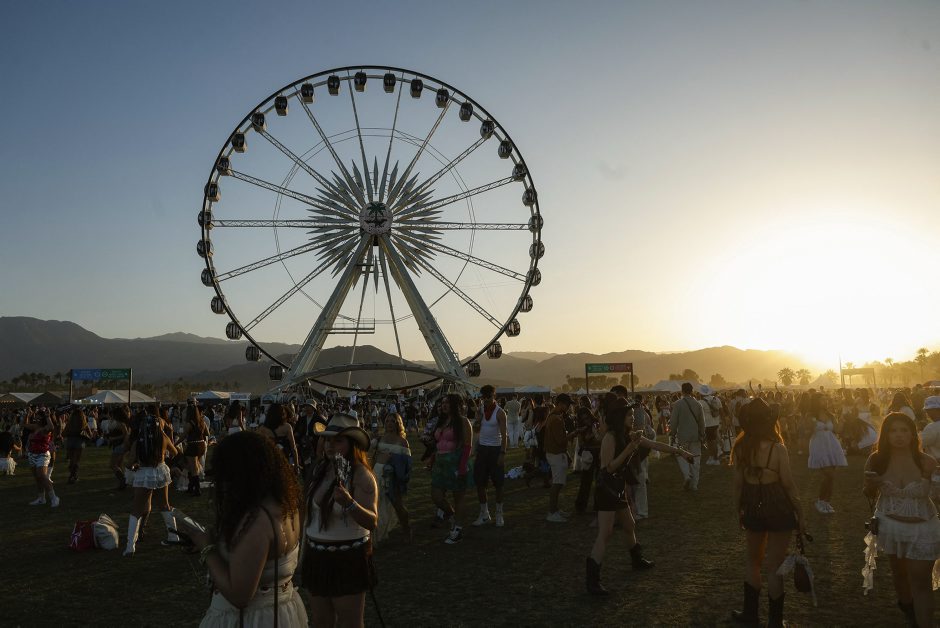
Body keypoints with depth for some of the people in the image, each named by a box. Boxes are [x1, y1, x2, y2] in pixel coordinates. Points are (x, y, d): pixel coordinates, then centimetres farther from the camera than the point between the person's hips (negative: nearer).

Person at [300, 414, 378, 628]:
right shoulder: (319, 469, 3)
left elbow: (372, 522, -25)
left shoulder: (361, 476, -18)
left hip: (348, 558, -6)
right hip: (316, 556, 7)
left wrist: (349, 503, -42)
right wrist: (304, 550, 18)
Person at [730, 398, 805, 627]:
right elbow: (789, 484, -12)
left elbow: (738, 483, -2)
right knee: (774, 565, 8)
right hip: (778, 508, -3)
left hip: (754, 508, 3)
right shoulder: (778, 449, -16)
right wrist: (800, 514, 0)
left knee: (753, 559, 22)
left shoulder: (740, 448, -8)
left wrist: (738, 510, 12)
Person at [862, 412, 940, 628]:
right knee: (899, 571, 21)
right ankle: (908, 610, 48)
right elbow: (870, 495, 3)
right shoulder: (876, 460, -10)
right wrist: (871, 484, -18)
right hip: (890, 525, 3)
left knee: (921, 580, -3)